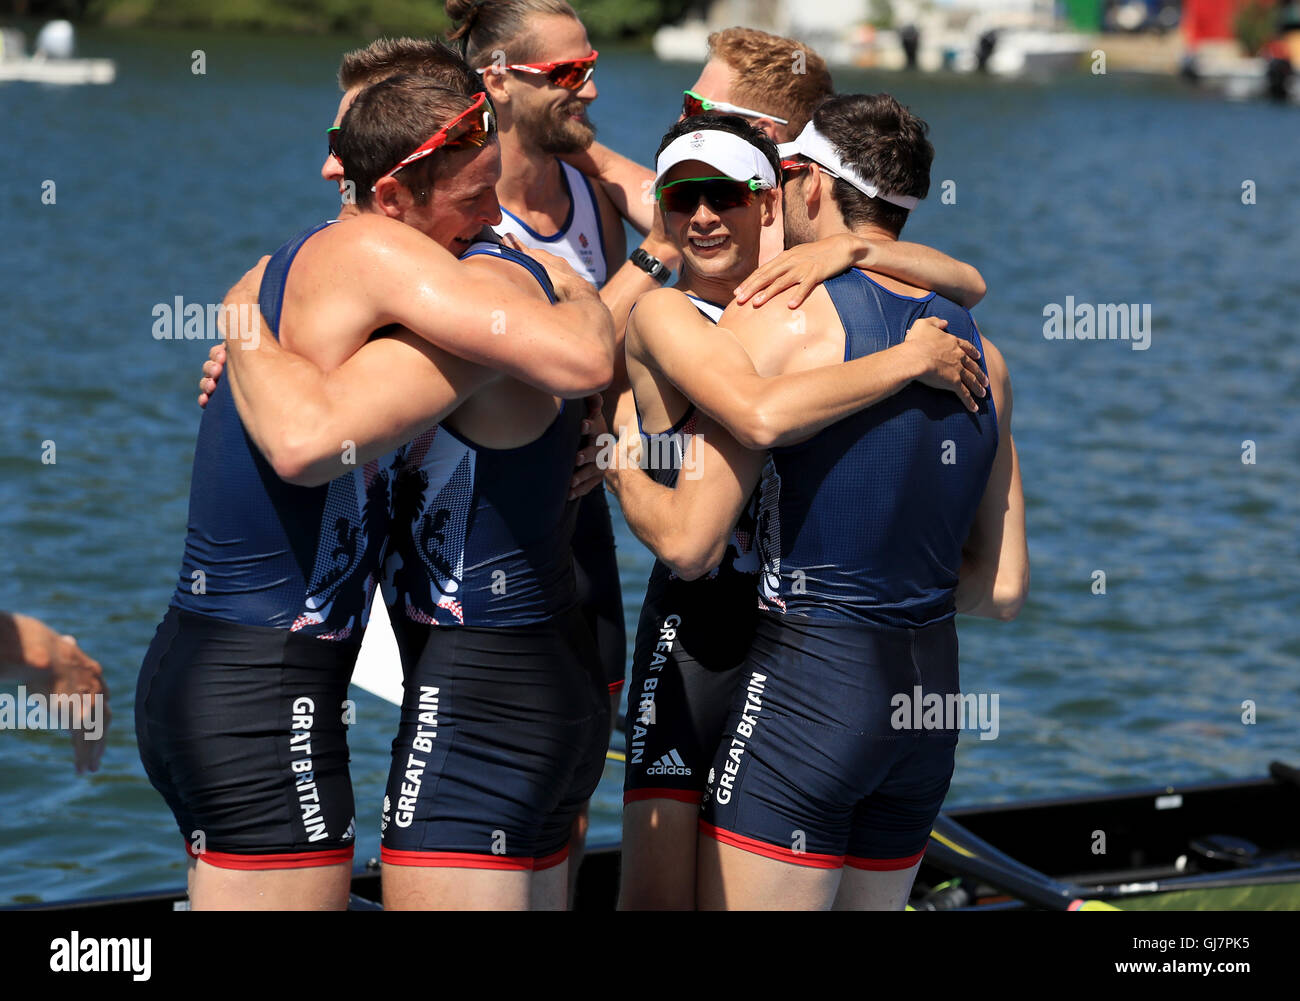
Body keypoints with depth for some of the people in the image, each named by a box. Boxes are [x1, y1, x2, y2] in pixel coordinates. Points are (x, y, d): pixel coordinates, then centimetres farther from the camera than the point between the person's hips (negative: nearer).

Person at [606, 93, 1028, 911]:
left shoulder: (777, 317, -9)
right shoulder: (980, 352, 10)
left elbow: (691, 545, -12)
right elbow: (1003, 589, 12)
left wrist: (614, 460, 6)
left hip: (809, 682, -7)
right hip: (931, 695, 7)